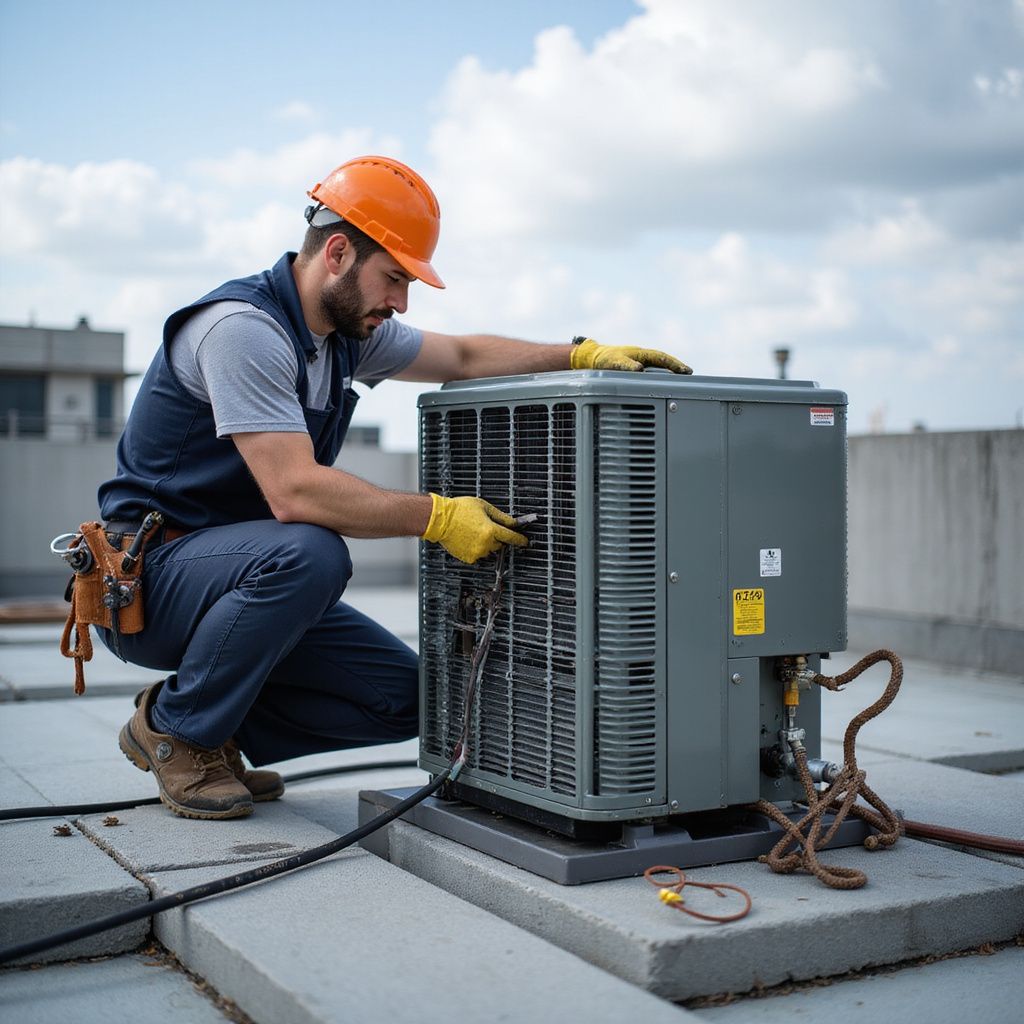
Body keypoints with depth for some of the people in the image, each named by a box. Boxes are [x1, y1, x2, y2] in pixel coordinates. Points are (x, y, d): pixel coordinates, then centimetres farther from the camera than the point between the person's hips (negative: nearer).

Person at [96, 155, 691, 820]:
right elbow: (293, 492, -32)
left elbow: (464, 356, 16)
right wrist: (437, 517, -29)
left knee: (405, 697, -3)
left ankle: (217, 725, 11)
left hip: (250, 571, 8)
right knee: (310, 555, -38)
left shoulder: (347, 329, 4)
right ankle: (174, 729, -14)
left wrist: (583, 355, 4)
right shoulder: (245, 327, -23)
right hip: (150, 577, -8)